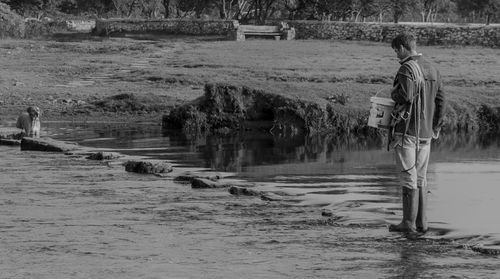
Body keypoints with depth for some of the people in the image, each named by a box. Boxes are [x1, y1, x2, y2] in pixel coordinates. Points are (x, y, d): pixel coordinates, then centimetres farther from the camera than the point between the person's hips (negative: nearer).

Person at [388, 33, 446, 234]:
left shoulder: (407, 69, -13)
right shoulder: (432, 70, 12)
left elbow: (405, 96, -25)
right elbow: (441, 101, 12)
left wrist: (393, 93, -4)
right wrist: (436, 127, 16)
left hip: (407, 131, -7)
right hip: (425, 133, 7)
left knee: (408, 178, -4)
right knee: (421, 178, 12)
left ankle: (409, 223, -3)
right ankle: (421, 222, 13)